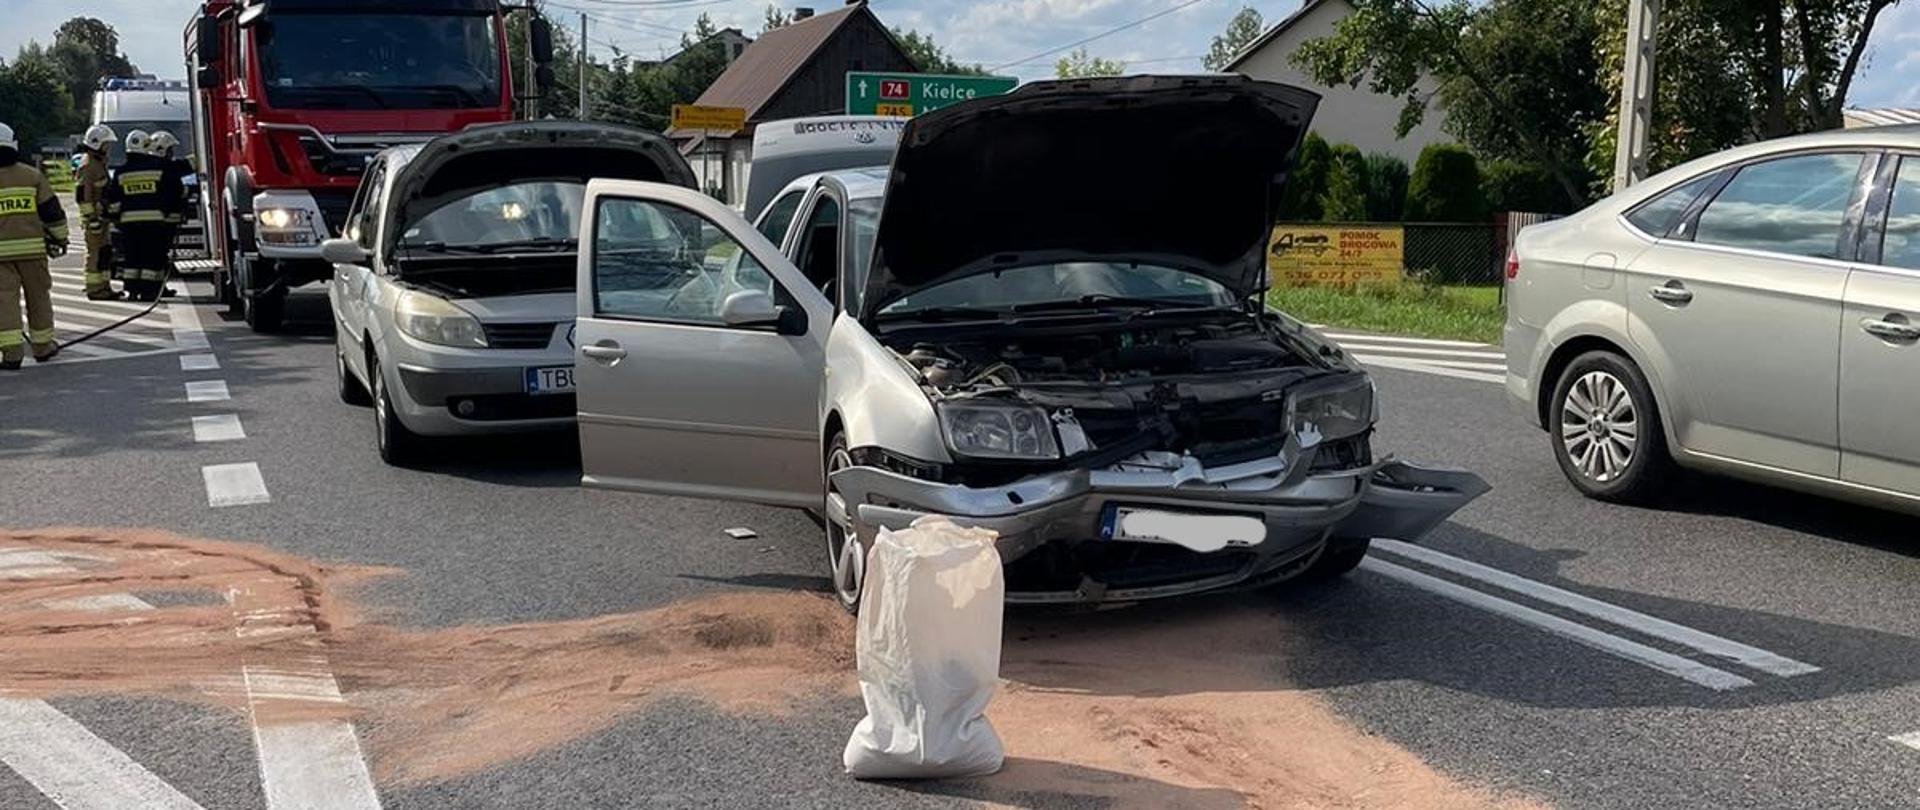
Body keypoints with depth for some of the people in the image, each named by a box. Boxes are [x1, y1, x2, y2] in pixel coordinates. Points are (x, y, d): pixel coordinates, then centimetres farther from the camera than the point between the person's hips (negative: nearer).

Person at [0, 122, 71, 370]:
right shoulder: (32, 175, 3)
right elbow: (52, 211, 5)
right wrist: (59, 238, 16)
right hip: (32, 247, 2)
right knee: (38, 296, 13)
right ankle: (43, 347, 23)